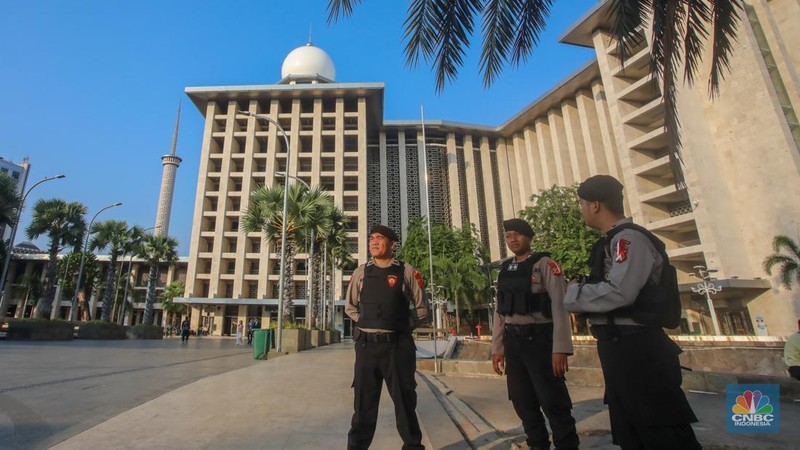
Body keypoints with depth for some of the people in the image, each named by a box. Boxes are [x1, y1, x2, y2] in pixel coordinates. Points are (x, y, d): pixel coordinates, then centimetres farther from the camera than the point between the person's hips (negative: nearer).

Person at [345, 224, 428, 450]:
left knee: (404, 401, 11)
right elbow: (350, 307, 18)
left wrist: (402, 327, -1)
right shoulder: (361, 272, 6)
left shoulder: (407, 272, -1)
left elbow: (421, 310, 6)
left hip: (397, 346, -2)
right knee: (363, 402, 13)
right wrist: (368, 324, 7)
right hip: (366, 346, 2)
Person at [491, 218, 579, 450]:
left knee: (552, 400, 2)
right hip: (513, 341, 6)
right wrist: (497, 348, 10)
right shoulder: (504, 270, 11)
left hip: (539, 338, -6)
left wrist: (560, 348, -19)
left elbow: (559, 306, -12)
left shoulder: (544, 264, -6)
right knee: (522, 400, 15)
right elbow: (500, 311, 11)